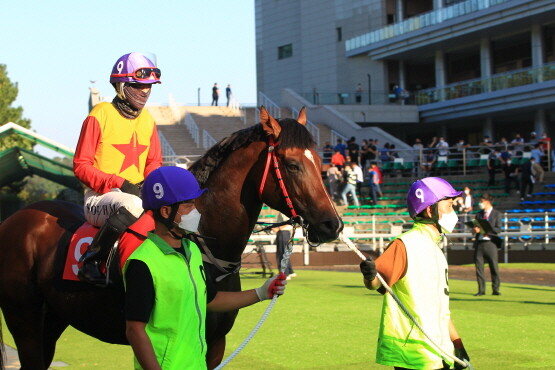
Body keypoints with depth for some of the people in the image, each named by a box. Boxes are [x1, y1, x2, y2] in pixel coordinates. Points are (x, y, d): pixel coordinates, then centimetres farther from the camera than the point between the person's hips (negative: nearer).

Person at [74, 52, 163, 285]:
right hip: (99, 198, -6)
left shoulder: (147, 120, 12)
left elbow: (154, 162, 17)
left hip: (137, 193, 6)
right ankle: (89, 261, -29)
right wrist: (119, 184, -20)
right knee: (132, 205, -39)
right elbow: (81, 166, -8)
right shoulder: (100, 115, -7)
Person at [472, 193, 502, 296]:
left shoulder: (496, 214, 4)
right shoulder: (479, 214, 19)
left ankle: (495, 289, 4)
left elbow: (498, 229, -5)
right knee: (479, 267, 1)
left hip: (490, 243, -4)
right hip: (479, 242, 4)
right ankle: (481, 290, 7)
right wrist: (475, 230, -4)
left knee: (494, 267, -3)